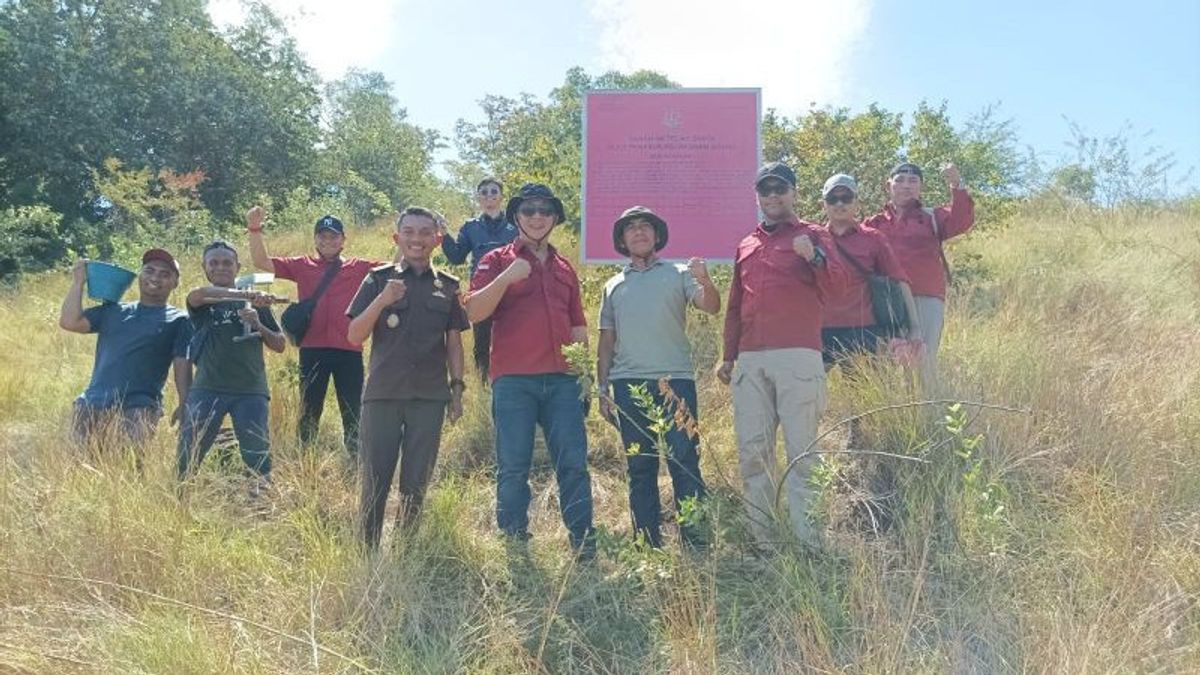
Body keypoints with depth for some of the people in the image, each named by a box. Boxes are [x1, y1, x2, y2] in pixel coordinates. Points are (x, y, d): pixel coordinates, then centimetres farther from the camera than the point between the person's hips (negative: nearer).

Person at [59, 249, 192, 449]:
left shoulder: (178, 321, 9)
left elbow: (182, 365, 2)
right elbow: (69, 322, 11)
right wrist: (78, 282, 10)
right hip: (94, 401, 4)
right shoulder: (113, 311, 19)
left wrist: (184, 406, -8)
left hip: (139, 406, -4)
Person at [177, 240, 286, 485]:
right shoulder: (201, 303, 10)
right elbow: (200, 294, -17)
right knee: (188, 455, -5)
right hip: (207, 389, 0)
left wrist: (258, 325, -6)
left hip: (250, 391, 1)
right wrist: (247, 295, -32)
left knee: (258, 455, -6)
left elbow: (280, 345, 14)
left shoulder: (255, 303, 14)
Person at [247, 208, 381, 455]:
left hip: (349, 351, 0)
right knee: (309, 412, 10)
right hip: (312, 350, 0)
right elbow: (262, 262, 3)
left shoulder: (359, 268, 8)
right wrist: (255, 229, -9)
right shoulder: (302, 266, 9)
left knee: (352, 412, 8)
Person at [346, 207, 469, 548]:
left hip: (429, 397, 2)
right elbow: (354, 337, -2)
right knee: (375, 481, 1)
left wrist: (457, 388, 6)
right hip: (383, 394, -1)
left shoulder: (447, 286, 9)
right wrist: (382, 301, -16)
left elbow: (454, 342, 13)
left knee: (416, 483, 7)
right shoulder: (379, 280, 3)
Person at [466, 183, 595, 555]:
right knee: (513, 467, 1)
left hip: (562, 381, 3)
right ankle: (513, 543, 11)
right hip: (513, 381, -3)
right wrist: (506, 278, -18)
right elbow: (473, 312, -6)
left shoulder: (564, 269, 19)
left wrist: (586, 379, 15)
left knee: (574, 464, 1)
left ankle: (584, 544, 8)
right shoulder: (497, 261, 7)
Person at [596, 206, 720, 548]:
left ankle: (695, 539, -2)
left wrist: (706, 282, -28)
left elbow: (712, 308, -7)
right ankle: (650, 544, 13)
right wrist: (602, 388, 9)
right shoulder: (614, 286, 17)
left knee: (684, 462, -6)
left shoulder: (678, 274, 8)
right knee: (639, 467, 6)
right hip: (628, 384, 3)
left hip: (675, 379, -3)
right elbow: (606, 340, 16)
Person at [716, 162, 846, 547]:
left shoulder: (812, 236, 8)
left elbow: (835, 286, -6)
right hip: (750, 362, 5)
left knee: (802, 451, -5)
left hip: (797, 358, -5)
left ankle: (808, 539, -3)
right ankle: (761, 538, 8)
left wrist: (814, 257, -25)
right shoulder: (746, 246, 22)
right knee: (752, 452, 2)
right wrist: (728, 356, 21)